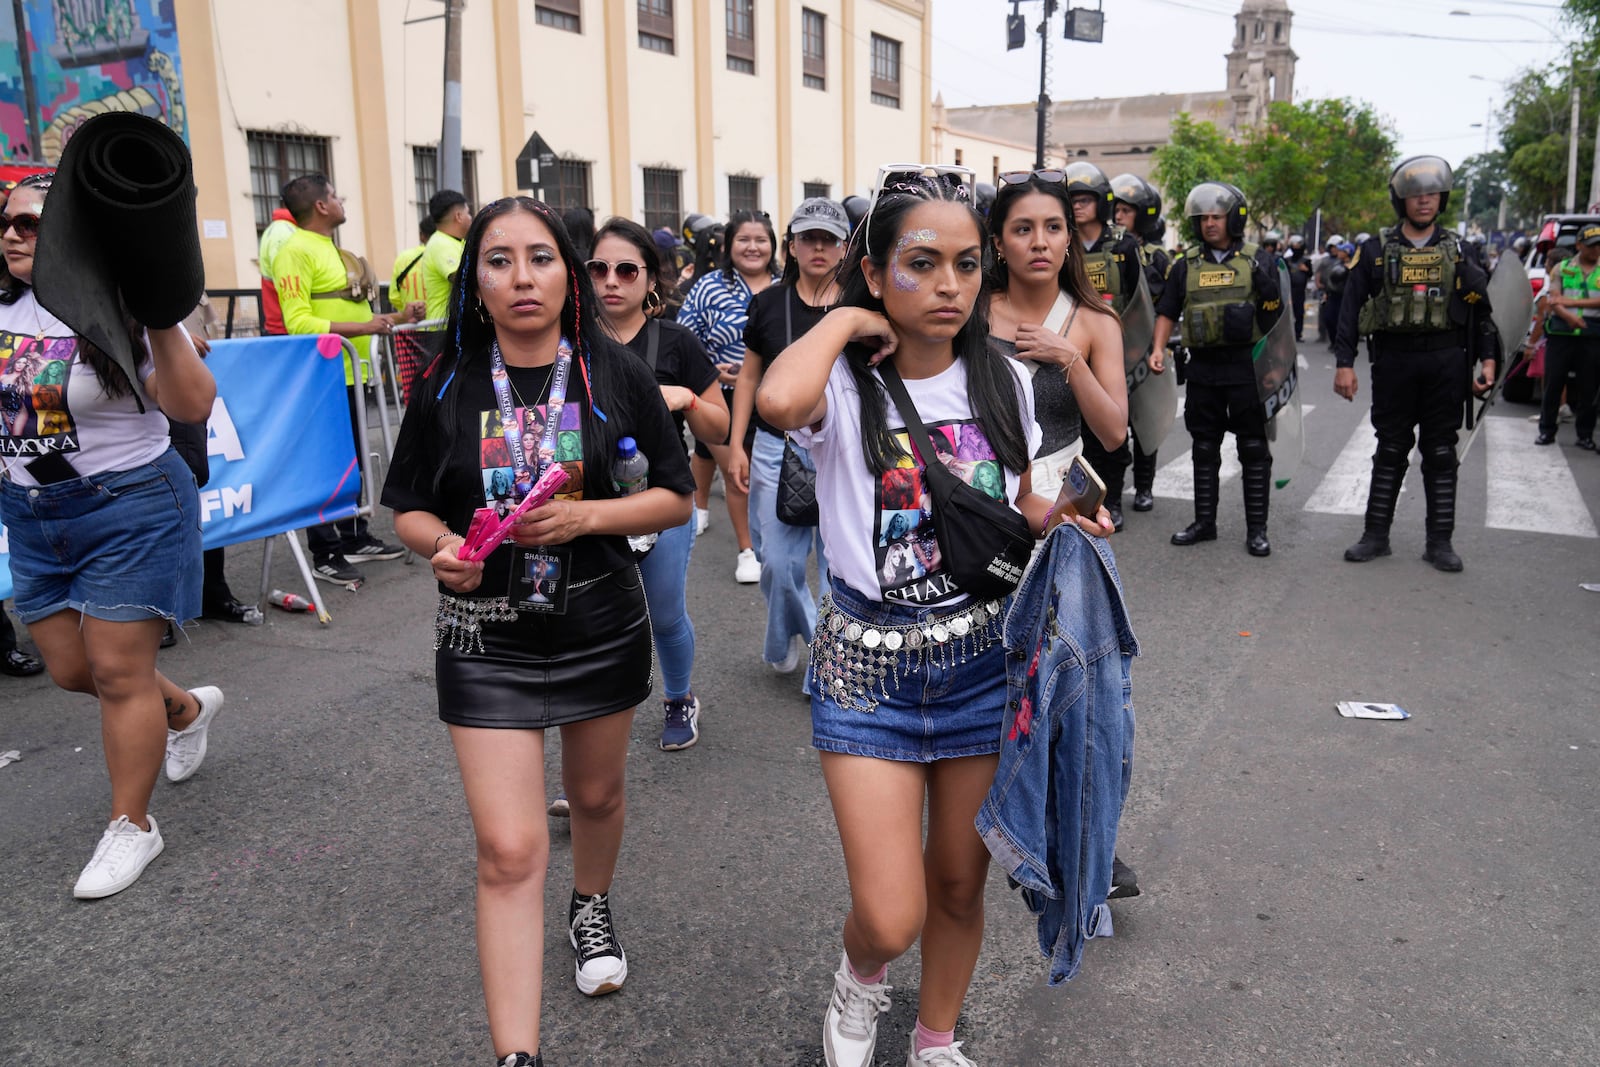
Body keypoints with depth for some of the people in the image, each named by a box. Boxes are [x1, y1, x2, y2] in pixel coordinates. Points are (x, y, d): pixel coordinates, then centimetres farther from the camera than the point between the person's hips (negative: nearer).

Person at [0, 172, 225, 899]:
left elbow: (192, 407, -24)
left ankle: (131, 826, 14)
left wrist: (163, 328, -34)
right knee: (70, 669, 14)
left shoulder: (121, 314, -14)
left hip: (129, 511, -7)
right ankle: (188, 709, 42)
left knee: (119, 671, -2)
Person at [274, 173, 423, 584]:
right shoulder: (296, 252, -13)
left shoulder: (331, 248, 17)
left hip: (349, 375, 10)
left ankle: (356, 539, 26)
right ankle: (325, 556, 2)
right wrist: (363, 327, -25)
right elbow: (299, 323, -21)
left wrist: (397, 318, 18)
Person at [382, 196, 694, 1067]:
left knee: (595, 793, 23)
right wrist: (441, 547, -18)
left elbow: (676, 499, -3)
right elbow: (408, 508, 4)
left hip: (601, 626, 1)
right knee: (508, 849, -6)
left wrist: (587, 516, -19)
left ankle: (592, 907, 56)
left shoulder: (615, 375, -6)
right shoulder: (446, 388, -4)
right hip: (486, 639, -1)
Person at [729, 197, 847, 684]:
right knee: (778, 561, 5)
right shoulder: (769, 303, 3)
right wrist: (737, 446, 4)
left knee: (840, 562, 3)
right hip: (777, 448, 1)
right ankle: (790, 636, 35)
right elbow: (749, 377, 9)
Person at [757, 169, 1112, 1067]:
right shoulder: (844, 383, -11)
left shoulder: (1005, 382, 1)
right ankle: (861, 980, 33)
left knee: (960, 883, 16)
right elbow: (780, 400, -36)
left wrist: (1064, 514, -8)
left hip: (983, 658, 4)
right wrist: (847, 322, -18)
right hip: (869, 664, -3)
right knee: (890, 918, -6)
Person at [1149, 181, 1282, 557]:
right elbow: (1166, 312, 9)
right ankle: (1204, 522, 20)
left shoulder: (1256, 261, 2)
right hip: (1202, 368, 3)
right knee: (1204, 449, 10)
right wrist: (1158, 349, -3)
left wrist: (1267, 287, -13)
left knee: (1253, 449, 1)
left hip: (1246, 366, -3)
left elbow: (1275, 313, 4)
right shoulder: (1186, 265, 8)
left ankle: (1257, 529, 8)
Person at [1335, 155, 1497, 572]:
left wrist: (1488, 358, 2)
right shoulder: (1376, 251, 3)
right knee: (1390, 451, 5)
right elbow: (1351, 309, 1)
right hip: (1394, 361, -1)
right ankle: (1376, 535, 13)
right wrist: (1344, 363, -6)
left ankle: (1440, 541, 12)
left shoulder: (1459, 251, 8)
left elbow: (1480, 307, 11)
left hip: (1445, 363, 1)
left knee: (1441, 453, 5)